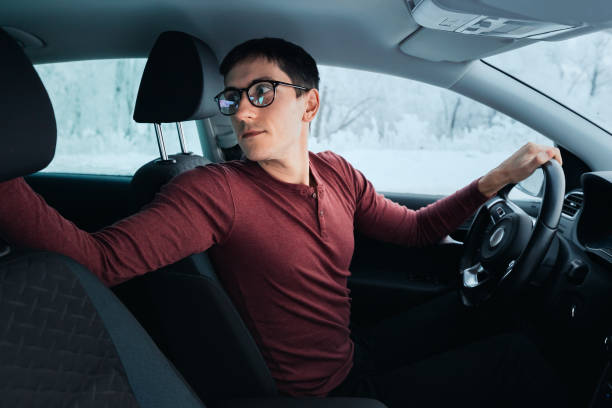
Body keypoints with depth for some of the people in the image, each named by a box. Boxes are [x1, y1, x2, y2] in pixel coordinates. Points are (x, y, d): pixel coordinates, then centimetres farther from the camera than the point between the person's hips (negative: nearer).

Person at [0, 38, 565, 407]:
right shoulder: (217, 191, -25)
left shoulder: (336, 174, -4)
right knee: (516, 361, 0)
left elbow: (414, 228, 8)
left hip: (357, 356, 7)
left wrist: (497, 178, 0)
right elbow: (99, 258, -37)